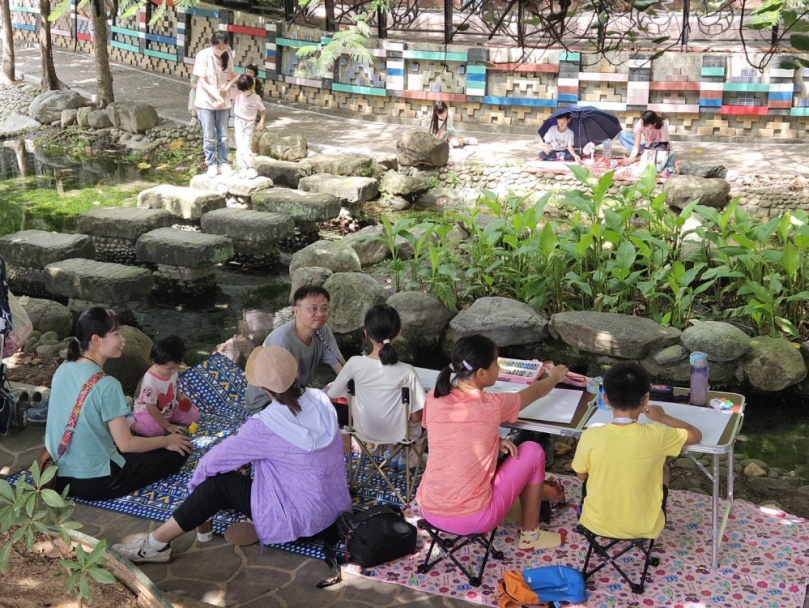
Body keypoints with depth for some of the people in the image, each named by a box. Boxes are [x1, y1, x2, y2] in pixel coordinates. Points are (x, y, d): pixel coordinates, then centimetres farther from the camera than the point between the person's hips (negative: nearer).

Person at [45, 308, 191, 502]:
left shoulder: (62, 370, 1)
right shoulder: (106, 385, -21)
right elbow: (126, 444, -17)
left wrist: (125, 425, 23)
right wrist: (167, 440, -2)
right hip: (94, 483, -8)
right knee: (177, 451, 3)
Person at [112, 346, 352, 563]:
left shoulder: (265, 425, -22)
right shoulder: (320, 399, -6)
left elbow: (214, 460, -10)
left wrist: (195, 484, 12)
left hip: (302, 517, -7)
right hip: (335, 505, 7)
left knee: (218, 483, -1)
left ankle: (156, 544, 5)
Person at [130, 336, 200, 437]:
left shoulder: (173, 372, -11)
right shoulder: (150, 382, -34)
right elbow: (151, 408, -28)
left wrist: (181, 398, -10)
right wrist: (168, 426, -25)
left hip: (169, 409, 7)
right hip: (147, 412, -7)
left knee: (194, 416, 0)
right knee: (157, 431, -34)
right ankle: (131, 424, -10)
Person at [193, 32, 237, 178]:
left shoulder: (227, 57, -1)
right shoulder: (203, 56, -13)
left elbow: (231, 76, 11)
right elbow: (202, 81, -14)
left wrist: (227, 89, -11)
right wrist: (217, 97, -22)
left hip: (223, 103, 3)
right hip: (206, 103, -3)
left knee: (223, 136, 9)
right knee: (209, 137, 3)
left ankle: (223, 163, 21)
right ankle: (211, 165, 15)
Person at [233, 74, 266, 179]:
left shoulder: (256, 98, -12)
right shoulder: (238, 94, -8)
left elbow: (263, 110, 1)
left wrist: (261, 121, -12)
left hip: (249, 124, -3)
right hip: (239, 122, 3)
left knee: (246, 146, -11)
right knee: (239, 146, -1)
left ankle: (252, 169, -3)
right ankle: (243, 168, 2)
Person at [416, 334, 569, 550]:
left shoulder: (434, 399, -3)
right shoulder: (493, 405, -12)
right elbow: (534, 392, 9)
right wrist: (555, 376, 29)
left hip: (429, 512, 5)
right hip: (472, 519, -5)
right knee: (532, 451, 12)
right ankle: (530, 535, 23)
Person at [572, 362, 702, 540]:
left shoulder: (590, 436, -21)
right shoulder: (656, 435, -21)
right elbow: (696, 435, -1)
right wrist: (663, 418, 13)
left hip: (596, 524, 0)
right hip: (643, 528, 0)